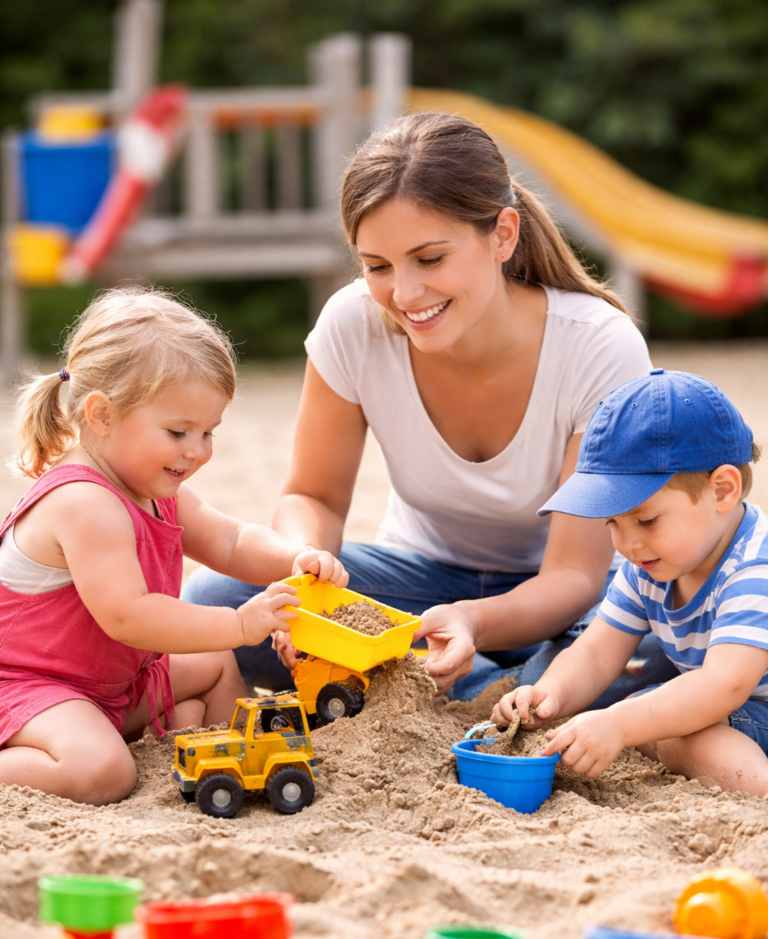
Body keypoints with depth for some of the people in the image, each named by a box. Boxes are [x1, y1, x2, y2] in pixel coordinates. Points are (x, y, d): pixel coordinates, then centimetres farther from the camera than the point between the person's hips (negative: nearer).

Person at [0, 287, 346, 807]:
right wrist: (238, 624, -34)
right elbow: (126, 616, -36)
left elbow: (228, 542, 14)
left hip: (114, 679, 11)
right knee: (102, 773, -36)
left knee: (218, 666, 21)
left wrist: (296, 559, -7)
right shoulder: (84, 505, -30)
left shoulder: (158, 494, 5)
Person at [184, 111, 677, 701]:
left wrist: (474, 623, -46)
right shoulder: (352, 326, -18)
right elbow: (314, 497, -4)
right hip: (424, 572, 3)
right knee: (211, 601, -25)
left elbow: (574, 573, -24)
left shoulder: (603, 349, -25)